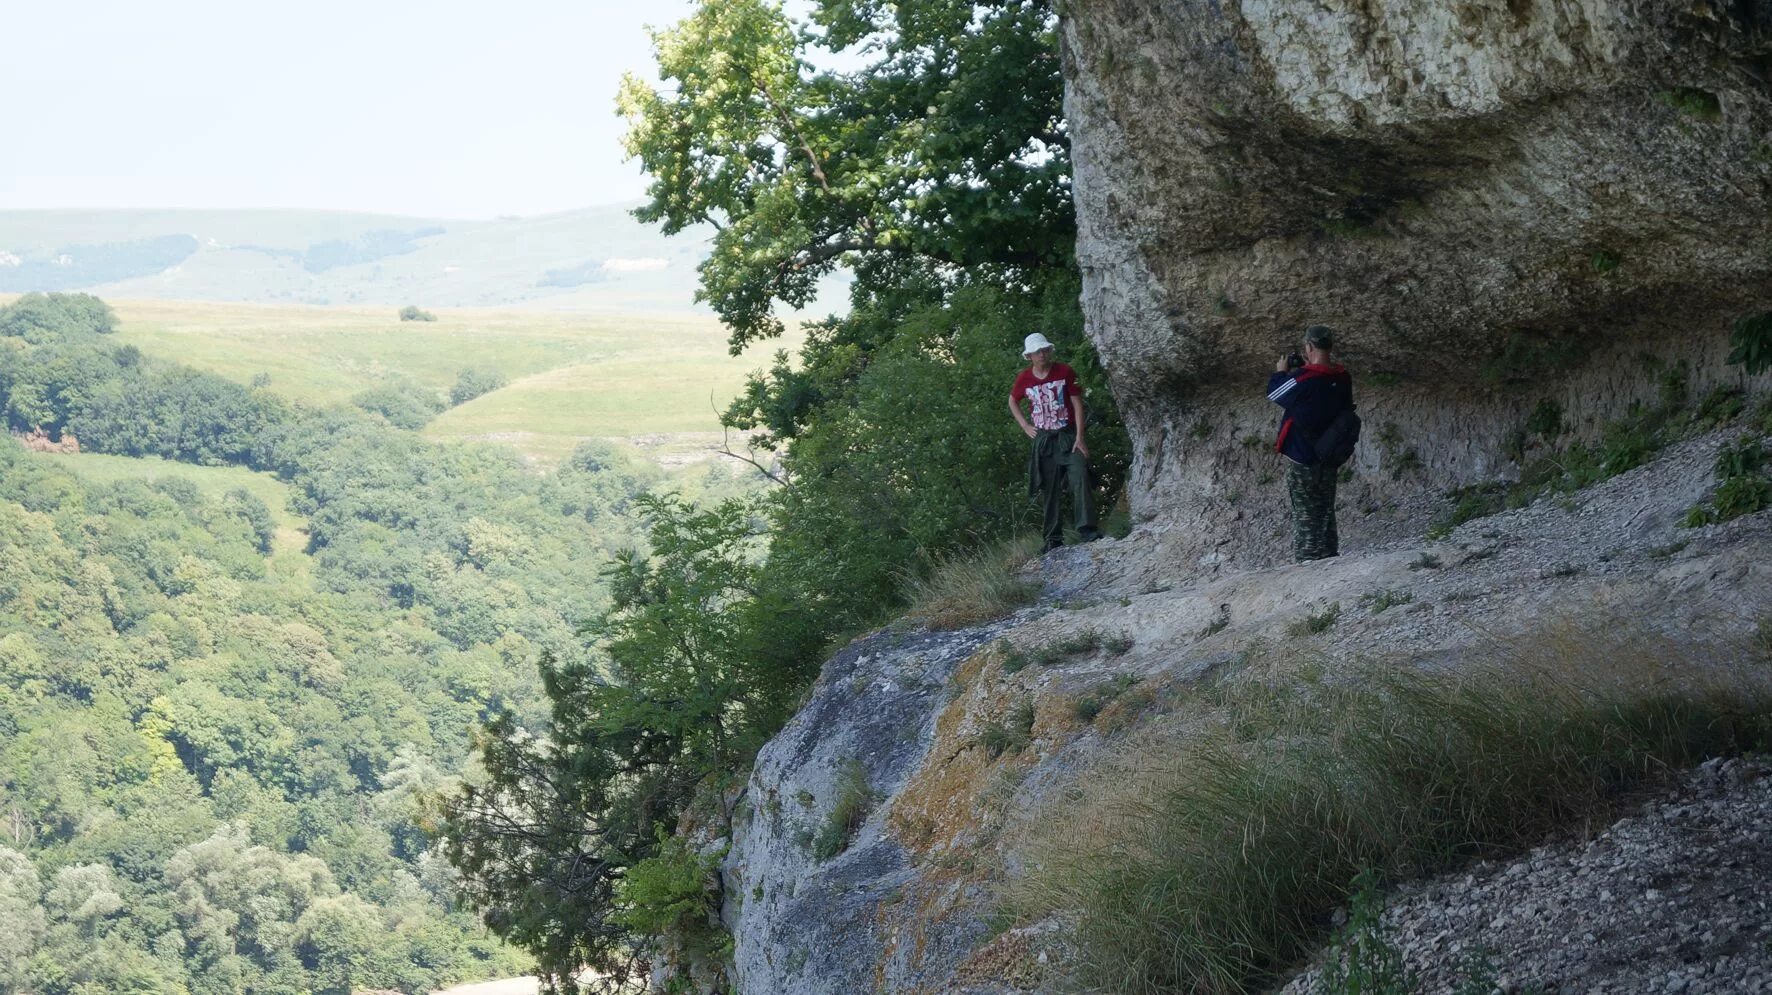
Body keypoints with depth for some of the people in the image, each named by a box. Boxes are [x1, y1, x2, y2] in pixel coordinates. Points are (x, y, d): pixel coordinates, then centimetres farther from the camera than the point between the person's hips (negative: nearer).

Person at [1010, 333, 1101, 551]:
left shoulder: (1065, 372, -5)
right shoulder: (1024, 379, 1)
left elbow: (1077, 404, -5)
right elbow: (1012, 403, 20)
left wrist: (1080, 437, -12)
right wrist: (1025, 426, 7)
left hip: (1069, 436, -2)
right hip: (1043, 440, 2)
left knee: (1080, 480, -19)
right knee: (1048, 490, 3)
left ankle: (1087, 531, -22)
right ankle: (1053, 539, 9)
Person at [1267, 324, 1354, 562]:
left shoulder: (1303, 378, -22)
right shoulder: (1342, 377, -2)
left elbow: (1274, 393, -8)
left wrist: (1281, 372, 10)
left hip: (1303, 457, -6)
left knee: (1305, 515, 0)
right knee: (1326, 510, 17)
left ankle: (1308, 559, 1)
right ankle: (1329, 555, 24)